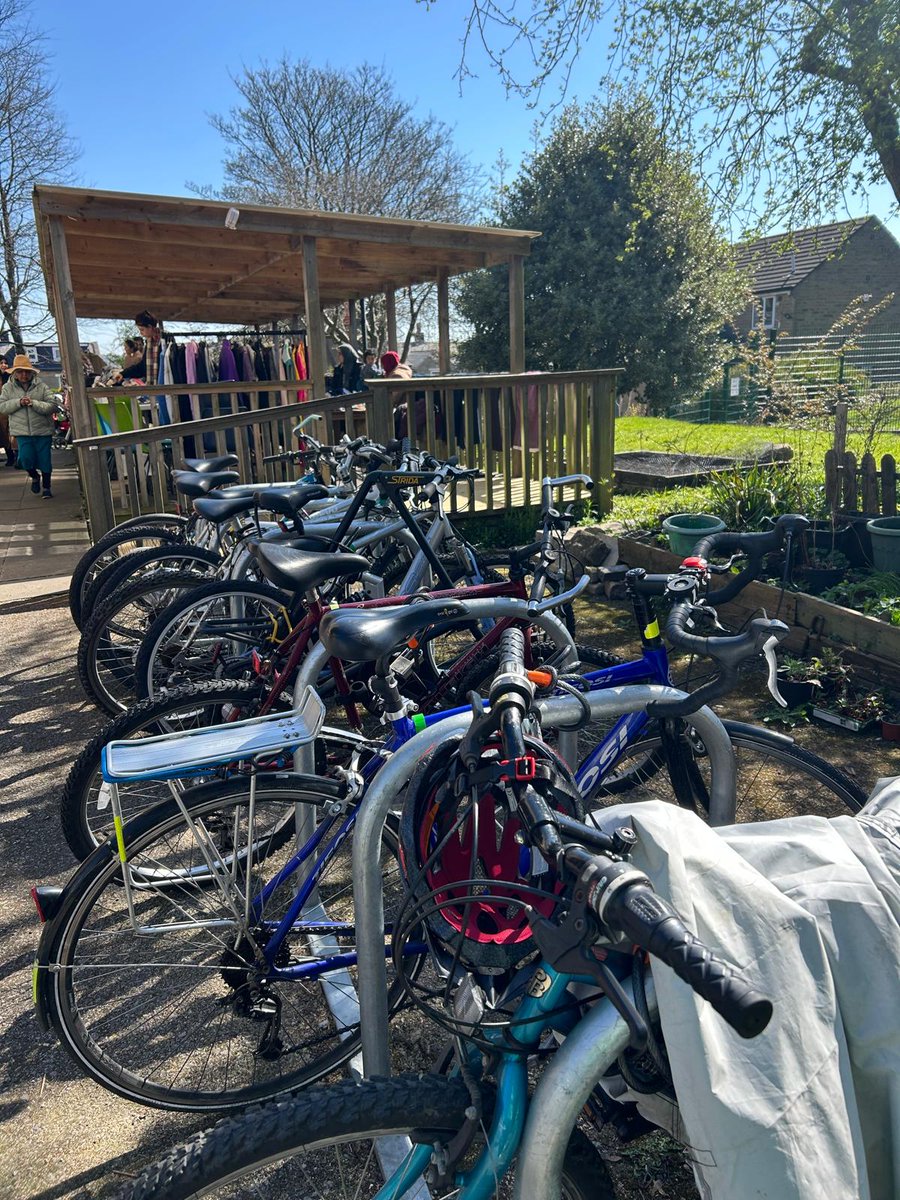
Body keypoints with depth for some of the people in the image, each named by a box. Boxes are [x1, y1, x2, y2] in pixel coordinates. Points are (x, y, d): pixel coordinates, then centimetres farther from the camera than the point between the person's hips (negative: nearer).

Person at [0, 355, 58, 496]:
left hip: (43, 431, -1)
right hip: (22, 431, 1)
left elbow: (52, 405, -9)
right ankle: (34, 477, 20)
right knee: (26, 458, -13)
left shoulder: (41, 386, -2)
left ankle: (46, 487, 22)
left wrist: (33, 403, -22)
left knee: (44, 461, 3)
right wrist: (19, 402, -15)